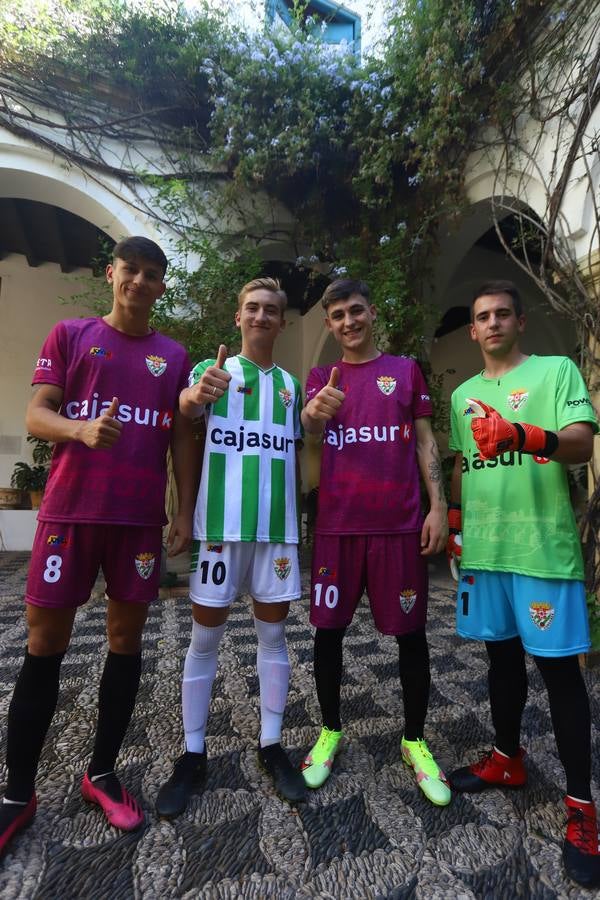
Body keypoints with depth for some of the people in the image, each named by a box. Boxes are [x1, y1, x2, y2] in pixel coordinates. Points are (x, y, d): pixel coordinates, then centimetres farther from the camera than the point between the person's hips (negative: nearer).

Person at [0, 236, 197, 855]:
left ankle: (101, 774, 27)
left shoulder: (174, 356, 11)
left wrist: (186, 511, 2)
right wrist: (82, 429, -21)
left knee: (126, 641, 8)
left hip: (141, 518, 2)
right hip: (70, 510, -1)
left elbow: (181, 440, 9)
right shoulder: (69, 335, 8)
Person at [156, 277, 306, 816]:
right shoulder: (213, 368, 4)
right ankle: (193, 754, 25)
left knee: (274, 633, 10)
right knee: (205, 636, 7)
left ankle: (271, 745, 28)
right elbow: (187, 407, -19)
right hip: (221, 523, -3)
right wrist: (197, 394, -39)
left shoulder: (291, 385, 14)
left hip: (277, 525, 3)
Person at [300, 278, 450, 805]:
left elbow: (425, 442, 6)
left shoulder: (406, 371, 9)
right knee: (328, 629, 8)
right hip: (337, 526, 1)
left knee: (411, 632, 8)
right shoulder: (322, 377, 10)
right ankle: (330, 731, 30)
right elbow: (307, 426, -11)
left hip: (400, 525, 0)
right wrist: (314, 411, -35)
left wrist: (438, 507, -4)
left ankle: (415, 741, 29)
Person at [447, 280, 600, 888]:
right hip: (482, 546, 5)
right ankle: (508, 759, 36)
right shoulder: (463, 394, 15)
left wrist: (522, 435, -32)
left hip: (543, 545, -5)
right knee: (502, 653, 16)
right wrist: (452, 520, 15)